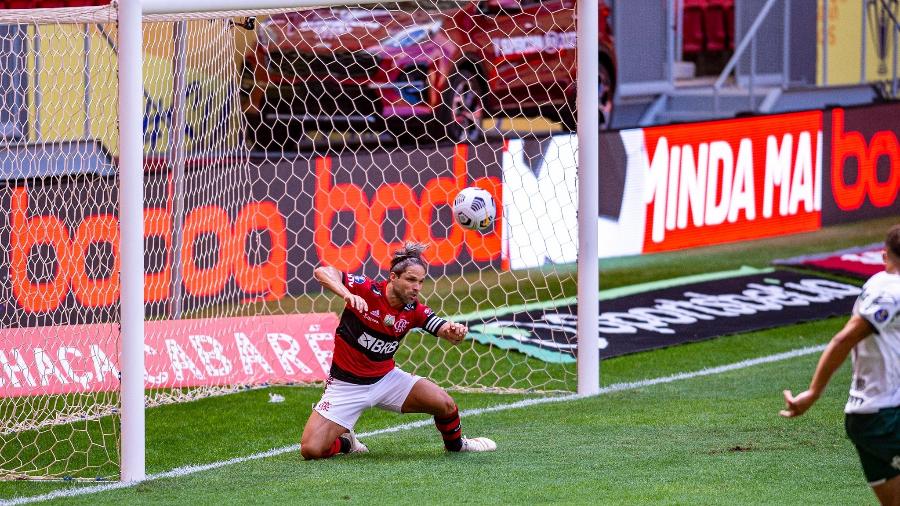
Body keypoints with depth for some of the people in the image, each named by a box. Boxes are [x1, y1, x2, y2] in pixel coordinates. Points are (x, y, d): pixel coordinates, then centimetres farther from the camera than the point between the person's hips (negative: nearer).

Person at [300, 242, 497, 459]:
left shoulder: (415, 311, -7)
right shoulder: (366, 290, -20)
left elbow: (448, 333, -9)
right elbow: (323, 272, -29)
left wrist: (457, 331, -35)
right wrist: (347, 294, -49)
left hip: (387, 378, 4)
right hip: (346, 384, -4)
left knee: (445, 405, -8)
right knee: (311, 450, -16)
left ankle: (455, 444, 26)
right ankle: (345, 442, 19)